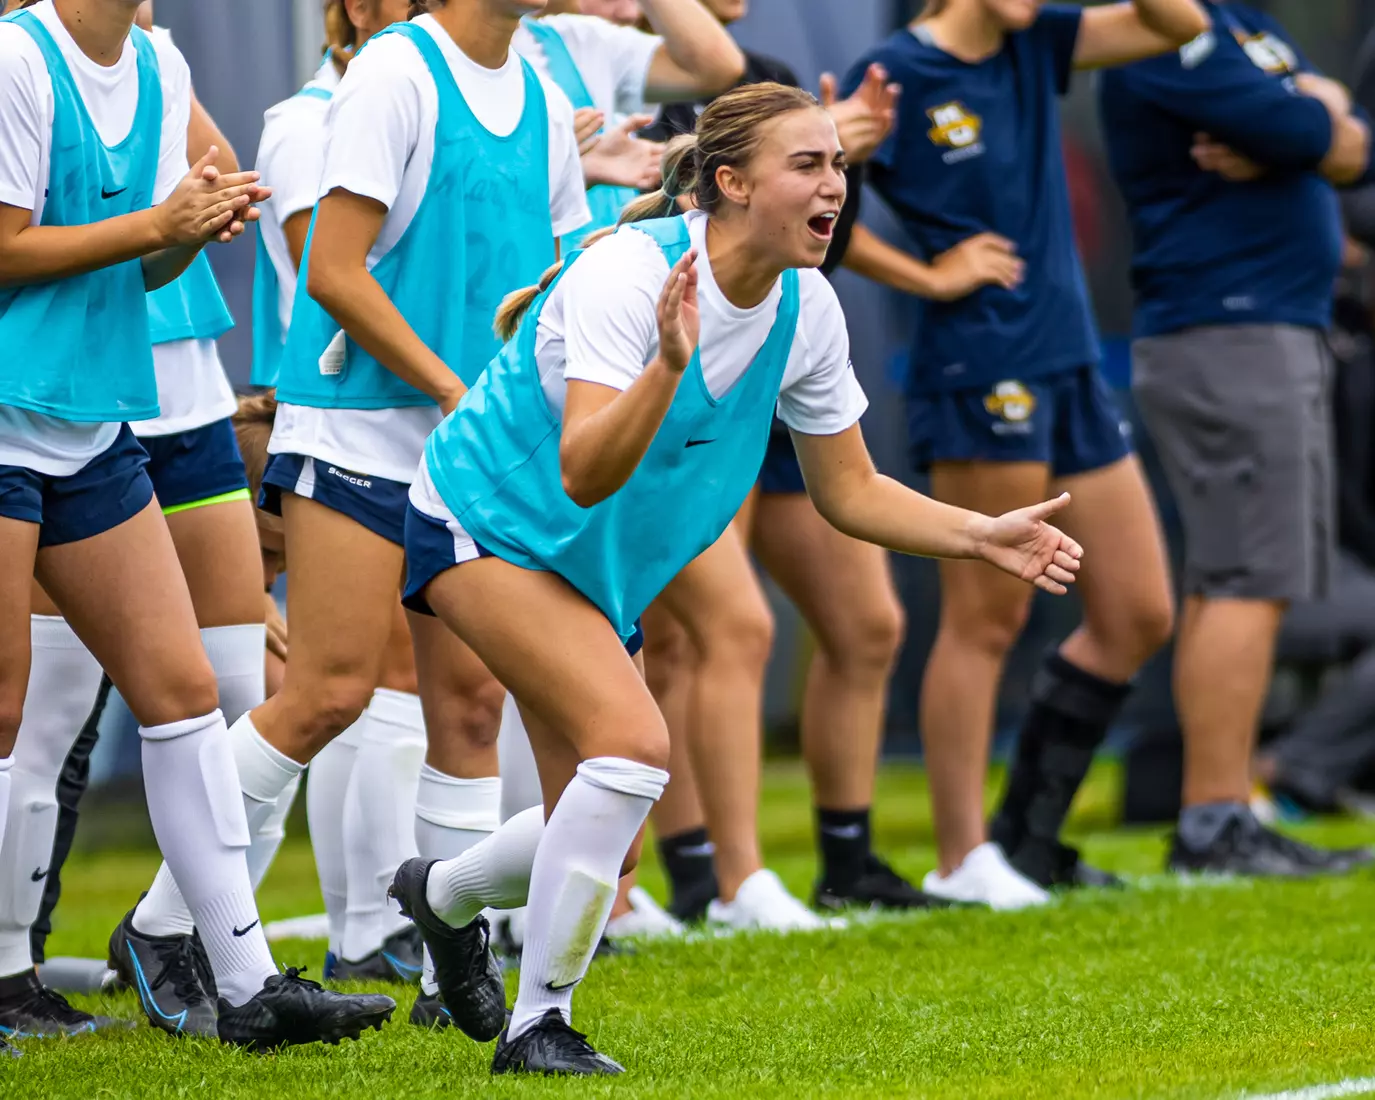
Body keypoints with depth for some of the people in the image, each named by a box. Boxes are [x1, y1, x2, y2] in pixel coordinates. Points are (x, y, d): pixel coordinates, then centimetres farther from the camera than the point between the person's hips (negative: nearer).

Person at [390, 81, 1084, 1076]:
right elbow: (585, 474, -38)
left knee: (606, 852, 9)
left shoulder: (807, 311, -7)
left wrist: (984, 536, -10)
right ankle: (538, 1025, -15)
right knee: (634, 739, -28)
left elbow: (849, 490, 3)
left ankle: (442, 894, 42)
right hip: (485, 523, -8)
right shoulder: (629, 273, -29)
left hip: (602, 574, 8)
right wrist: (670, 364, -52)